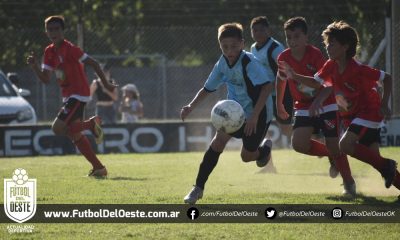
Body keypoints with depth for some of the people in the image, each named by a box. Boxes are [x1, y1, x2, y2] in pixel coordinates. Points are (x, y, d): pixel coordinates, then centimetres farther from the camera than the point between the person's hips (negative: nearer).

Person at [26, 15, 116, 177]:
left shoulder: (69, 48, -15)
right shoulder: (49, 52, 9)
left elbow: (93, 63, -12)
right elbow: (45, 79, 9)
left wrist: (106, 84, -8)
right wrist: (34, 67, -9)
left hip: (78, 95, -9)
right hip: (68, 96, 9)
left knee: (58, 128, -19)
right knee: (74, 135, 10)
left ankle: (92, 123, -3)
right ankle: (99, 168, 14)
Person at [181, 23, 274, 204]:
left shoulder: (249, 63, -26)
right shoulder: (222, 64, -5)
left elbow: (267, 86, -35)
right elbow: (208, 89, 7)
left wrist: (255, 115, -39)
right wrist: (191, 106, -7)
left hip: (257, 114, -5)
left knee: (247, 156, 3)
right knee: (219, 139, -15)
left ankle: (265, 148, 41)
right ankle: (198, 188, -10)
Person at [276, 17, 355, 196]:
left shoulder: (315, 54, -19)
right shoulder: (284, 58, -6)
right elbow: (281, 80, 14)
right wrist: (279, 105, 23)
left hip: (326, 105, -4)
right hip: (303, 107, 4)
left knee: (333, 146, -8)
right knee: (299, 144, -17)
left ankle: (349, 184, 13)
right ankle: (331, 156, 12)